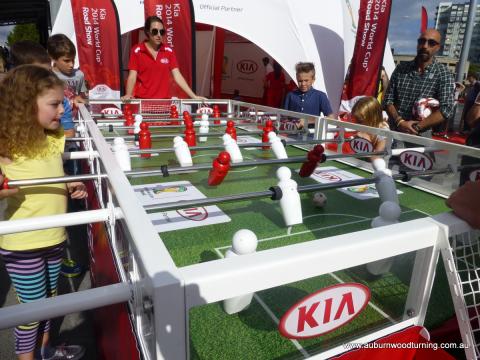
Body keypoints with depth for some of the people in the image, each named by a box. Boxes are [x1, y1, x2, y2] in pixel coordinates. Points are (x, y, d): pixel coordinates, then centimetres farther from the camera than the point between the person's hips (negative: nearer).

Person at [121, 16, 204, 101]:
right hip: (142, 99, -2)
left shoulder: (169, 51, 6)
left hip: (164, 99, 2)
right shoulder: (137, 51, -1)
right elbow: (132, 76, -4)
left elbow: (177, 76, 2)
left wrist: (194, 96, -6)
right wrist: (128, 94, -22)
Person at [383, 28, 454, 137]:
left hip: (420, 136, -2)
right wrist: (399, 122, -15)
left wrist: (416, 127, -19)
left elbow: (446, 109, -14)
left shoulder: (443, 74, -5)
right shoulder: (401, 68, 2)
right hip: (393, 131, 2)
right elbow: (388, 99, -1)